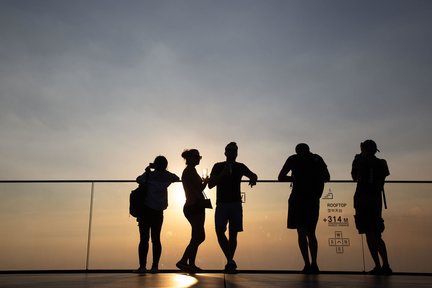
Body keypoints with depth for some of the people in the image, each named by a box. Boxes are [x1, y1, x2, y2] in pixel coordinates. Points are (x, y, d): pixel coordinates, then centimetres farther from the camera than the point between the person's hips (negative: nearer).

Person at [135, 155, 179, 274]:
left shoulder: (149, 174, -4)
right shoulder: (167, 176, 2)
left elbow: (139, 180, 11)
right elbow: (177, 178, 22)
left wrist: (147, 170, 16)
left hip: (146, 210, -2)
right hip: (158, 211, 2)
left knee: (144, 239, -2)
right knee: (156, 239, 7)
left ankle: (142, 266, -6)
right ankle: (155, 266, 3)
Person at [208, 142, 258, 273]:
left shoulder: (240, 167, 10)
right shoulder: (218, 167, 5)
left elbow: (253, 175, 7)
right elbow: (210, 185, -1)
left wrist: (253, 179, -18)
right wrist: (222, 174, -17)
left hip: (236, 204, 1)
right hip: (221, 204, -1)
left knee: (233, 234, 0)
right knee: (220, 232, -13)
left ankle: (229, 262, 10)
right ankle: (230, 260, 0)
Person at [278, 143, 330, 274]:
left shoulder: (293, 159, 6)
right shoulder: (318, 159, 13)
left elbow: (280, 177, 6)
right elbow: (327, 178, 18)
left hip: (298, 198, -3)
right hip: (313, 200, 3)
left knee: (301, 232, -2)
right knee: (311, 233, 11)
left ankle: (307, 265, -10)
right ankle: (314, 264, 2)